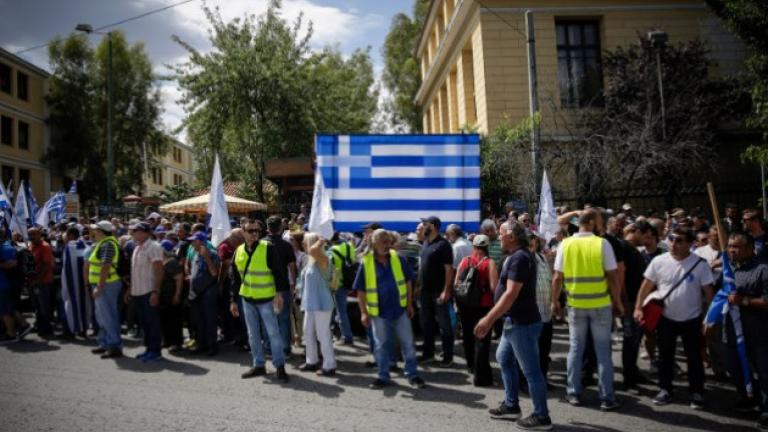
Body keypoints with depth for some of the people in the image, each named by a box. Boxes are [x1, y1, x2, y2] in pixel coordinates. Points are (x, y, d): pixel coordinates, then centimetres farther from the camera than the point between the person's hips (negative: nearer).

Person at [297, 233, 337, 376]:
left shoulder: (323, 260, -17)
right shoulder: (310, 261, 11)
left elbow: (313, 250, -39)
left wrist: (321, 241, -22)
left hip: (321, 304, -9)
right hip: (310, 303, 9)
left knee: (323, 334, -2)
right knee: (308, 332, 16)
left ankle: (329, 366, 7)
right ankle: (312, 361, 30)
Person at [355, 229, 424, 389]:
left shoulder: (398, 259, -3)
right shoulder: (366, 263, -9)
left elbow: (408, 281, 6)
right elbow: (360, 290, -3)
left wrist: (409, 303, 3)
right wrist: (364, 312, -6)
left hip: (400, 309, 1)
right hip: (379, 311, -1)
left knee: (408, 343, 8)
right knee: (381, 345, 11)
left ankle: (413, 375, 21)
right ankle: (383, 377, 25)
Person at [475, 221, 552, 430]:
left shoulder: (519, 258, -20)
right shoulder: (516, 256, 13)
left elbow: (511, 294, -26)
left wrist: (489, 319, -27)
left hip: (523, 323, -11)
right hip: (515, 321, 11)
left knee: (530, 369, -1)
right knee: (504, 359, 20)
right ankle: (511, 406, 30)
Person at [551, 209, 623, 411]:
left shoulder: (566, 244, -3)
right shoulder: (602, 244, -9)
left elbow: (557, 278, -2)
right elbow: (613, 277, -9)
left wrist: (554, 301, 10)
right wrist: (618, 302, 2)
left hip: (575, 304, 2)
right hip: (600, 304, -2)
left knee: (576, 348, 12)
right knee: (603, 350, 7)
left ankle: (574, 393, 18)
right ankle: (607, 397, 12)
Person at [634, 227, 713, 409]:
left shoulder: (699, 264, -11)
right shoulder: (659, 261, -8)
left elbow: (708, 292, -7)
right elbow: (647, 285, -2)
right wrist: (638, 307, -7)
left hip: (692, 319, -1)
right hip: (666, 318, 2)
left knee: (694, 357, 10)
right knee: (665, 356, 12)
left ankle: (697, 392, 24)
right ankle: (665, 390, 26)